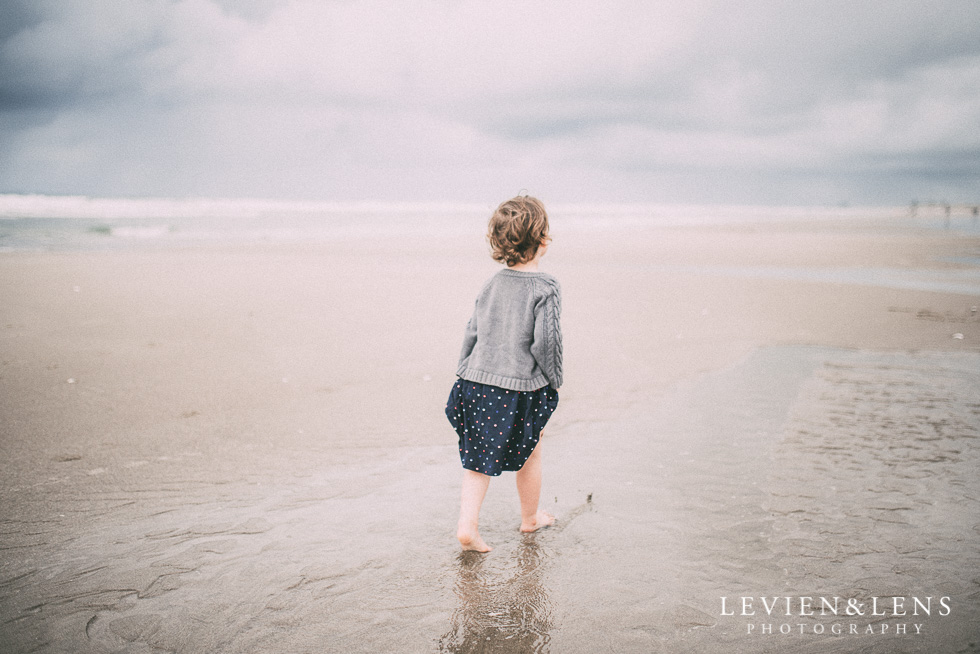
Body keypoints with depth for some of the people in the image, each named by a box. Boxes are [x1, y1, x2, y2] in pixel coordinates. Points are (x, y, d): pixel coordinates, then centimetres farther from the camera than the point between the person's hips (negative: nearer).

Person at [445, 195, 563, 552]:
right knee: (529, 454, 17)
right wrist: (554, 381, -2)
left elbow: (471, 333, 10)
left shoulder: (492, 284, 6)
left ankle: (467, 524, 3)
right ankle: (530, 518, 36)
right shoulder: (546, 288, -12)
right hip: (522, 389, -4)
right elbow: (546, 342, -17)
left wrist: (464, 375, 19)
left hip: (477, 382, 5)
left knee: (477, 458, 12)